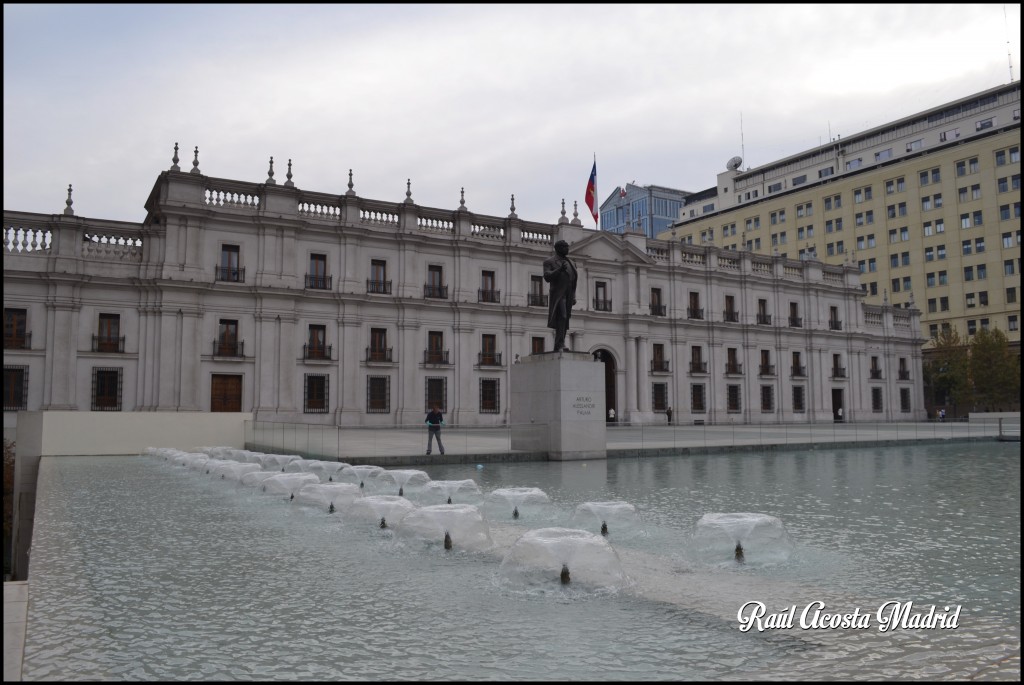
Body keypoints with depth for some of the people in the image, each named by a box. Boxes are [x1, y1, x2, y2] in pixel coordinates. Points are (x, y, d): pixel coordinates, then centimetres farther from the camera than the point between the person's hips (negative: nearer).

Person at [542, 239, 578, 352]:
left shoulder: (571, 263, 20)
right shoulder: (549, 261, 3)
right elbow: (547, 277, -10)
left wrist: (574, 297, 11)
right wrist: (559, 269, -22)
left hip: (568, 296, 6)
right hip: (557, 295, -6)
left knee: (564, 321, 2)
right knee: (561, 317, -21)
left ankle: (558, 346, 3)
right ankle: (560, 344, -26)